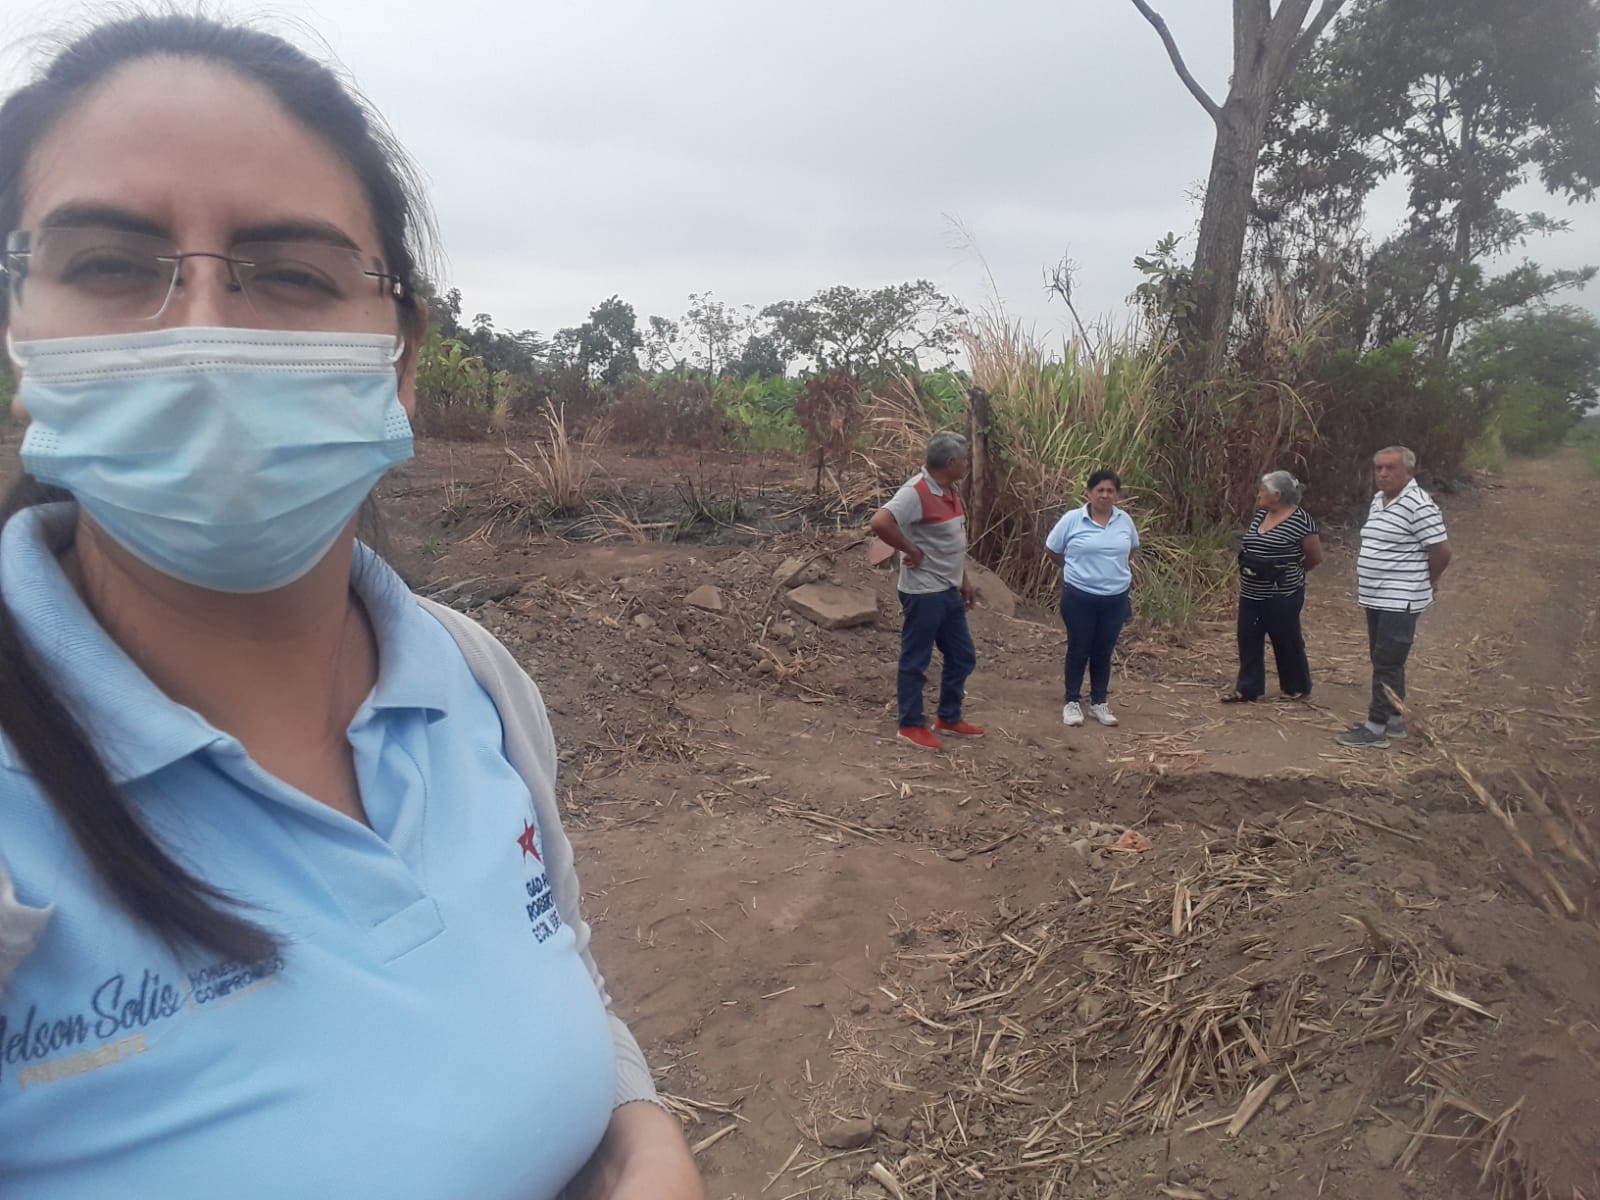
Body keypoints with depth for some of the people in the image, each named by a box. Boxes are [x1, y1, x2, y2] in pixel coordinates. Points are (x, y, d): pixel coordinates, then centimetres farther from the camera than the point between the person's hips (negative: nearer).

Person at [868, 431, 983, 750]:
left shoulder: (950, 491, 9)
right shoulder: (916, 492, -20)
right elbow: (879, 522, -34)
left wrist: (965, 580, 18)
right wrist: (912, 551, -23)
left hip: (949, 591, 9)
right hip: (923, 593, -9)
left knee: (962, 657, 16)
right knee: (915, 661, 4)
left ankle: (948, 719, 30)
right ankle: (911, 725, 16)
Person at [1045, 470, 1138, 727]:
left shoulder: (1125, 520, 2)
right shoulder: (1072, 519, -9)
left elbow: (1131, 549, 21)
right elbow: (1051, 550, 2)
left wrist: (1117, 568, 15)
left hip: (1116, 599, 3)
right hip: (1080, 597, -3)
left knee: (1103, 652, 12)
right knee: (1078, 650, 6)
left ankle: (1099, 702, 24)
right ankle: (1072, 702, 19)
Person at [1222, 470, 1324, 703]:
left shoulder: (1300, 520, -15)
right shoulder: (1260, 515, 7)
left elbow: (1315, 556, -8)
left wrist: (1291, 572, 6)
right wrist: (1244, 577, 14)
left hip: (1282, 596, -7)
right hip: (1251, 594, 7)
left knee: (1287, 642, 7)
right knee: (1248, 641, 7)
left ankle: (1298, 688, 23)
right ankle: (1247, 689, 14)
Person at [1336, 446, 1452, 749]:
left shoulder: (1418, 506, -18)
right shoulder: (1378, 501, 10)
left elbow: (1441, 550, -17)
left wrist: (1427, 582, -2)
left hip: (1400, 601, -9)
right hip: (1376, 597, 9)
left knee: (1387, 663, -5)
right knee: (1383, 661, 16)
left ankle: (1376, 729, 1)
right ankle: (1394, 720, 27)